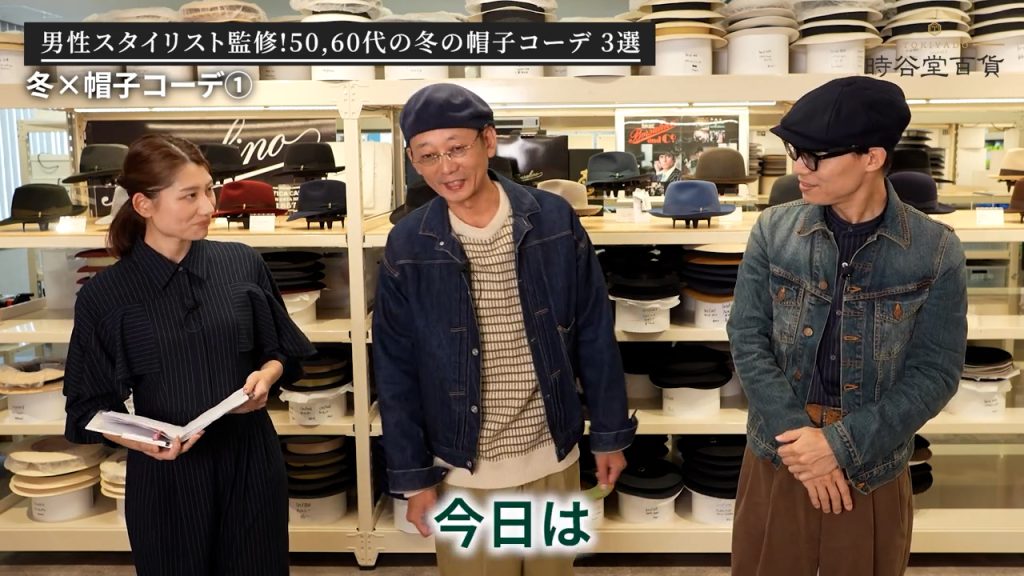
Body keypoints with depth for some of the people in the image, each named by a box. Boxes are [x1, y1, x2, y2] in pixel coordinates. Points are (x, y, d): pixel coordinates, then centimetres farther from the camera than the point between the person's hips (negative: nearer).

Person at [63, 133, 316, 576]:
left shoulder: (242, 264, -3)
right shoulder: (104, 295, -8)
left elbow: (282, 352, 8)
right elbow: (92, 406, -3)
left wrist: (265, 376, -12)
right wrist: (141, 440, -21)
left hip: (250, 460, 2)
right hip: (165, 476, -1)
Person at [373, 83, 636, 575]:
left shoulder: (554, 221, -9)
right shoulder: (407, 247, -10)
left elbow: (594, 336, -2)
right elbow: (395, 371, -4)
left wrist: (610, 434, 2)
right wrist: (413, 476, -3)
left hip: (553, 456, 1)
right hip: (462, 467, -1)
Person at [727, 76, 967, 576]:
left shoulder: (937, 252, -9)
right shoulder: (772, 230, -6)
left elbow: (934, 374, -9)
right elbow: (748, 341, -7)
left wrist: (841, 445, -17)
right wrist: (799, 439, -15)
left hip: (873, 468, -1)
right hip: (777, 457, 1)